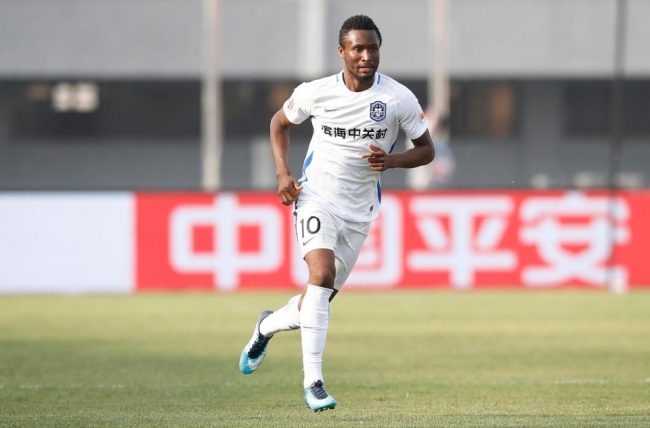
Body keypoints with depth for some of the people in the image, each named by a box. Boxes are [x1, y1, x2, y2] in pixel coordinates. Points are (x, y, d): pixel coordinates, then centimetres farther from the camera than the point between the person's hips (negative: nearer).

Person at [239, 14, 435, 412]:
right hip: (317, 196, -2)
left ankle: (267, 325, 42)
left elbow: (426, 150, 1)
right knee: (322, 275, -25)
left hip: (360, 209, 3)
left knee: (321, 299, 8)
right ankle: (313, 381, -24)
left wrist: (391, 161, -19)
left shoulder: (399, 98, -8)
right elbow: (280, 123, 12)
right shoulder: (315, 93, -7)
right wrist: (283, 173, -2)